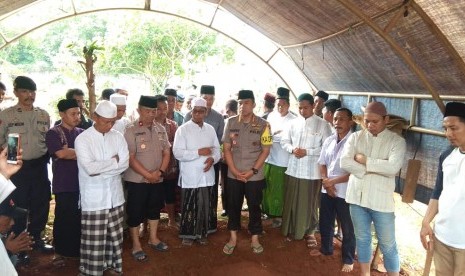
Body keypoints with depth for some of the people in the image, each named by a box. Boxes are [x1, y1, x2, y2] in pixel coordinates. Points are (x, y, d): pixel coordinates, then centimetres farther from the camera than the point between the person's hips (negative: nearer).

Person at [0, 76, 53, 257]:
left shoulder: (43, 114, 5)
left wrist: (45, 159, 8)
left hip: (39, 166, 4)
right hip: (17, 168, -4)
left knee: (41, 204, 13)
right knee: (18, 207, 6)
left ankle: (36, 238, 32)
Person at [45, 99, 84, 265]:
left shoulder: (82, 133, 11)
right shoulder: (53, 133, -3)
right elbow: (61, 153, -18)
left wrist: (70, 153, -11)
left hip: (83, 183, 4)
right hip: (64, 185, -4)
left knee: (81, 218, 9)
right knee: (63, 218, 5)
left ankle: (80, 250, 25)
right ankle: (59, 252, 21)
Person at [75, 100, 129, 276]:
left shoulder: (118, 136, 4)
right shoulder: (82, 139, -9)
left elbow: (125, 163, -5)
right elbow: (90, 168, -21)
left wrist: (101, 168, -14)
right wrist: (114, 161, -11)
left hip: (115, 195, 4)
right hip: (94, 198, -4)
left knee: (115, 235, 15)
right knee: (94, 240, 4)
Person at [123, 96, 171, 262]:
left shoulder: (160, 129, 4)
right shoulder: (131, 131, -12)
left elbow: (166, 152, 4)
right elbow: (130, 158, -16)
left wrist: (160, 172, -10)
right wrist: (148, 175, -16)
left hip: (157, 179, 5)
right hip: (137, 179, -5)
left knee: (154, 208, 18)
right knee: (136, 212, 4)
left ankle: (153, 238, 35)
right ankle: (136, 245, 19)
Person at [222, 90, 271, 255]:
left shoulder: (263, 125, -6)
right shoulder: (231, 122, -1)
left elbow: (265, 150, -5)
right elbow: (226, 148, 1)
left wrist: (252, 171, -12)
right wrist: (234, 170, -8)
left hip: (255, 176, -1)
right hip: (233, 175, 2)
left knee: (254, 207, 10)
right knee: (233, 206, 12)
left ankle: (255, 239, 27)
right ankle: (233, 238, 28)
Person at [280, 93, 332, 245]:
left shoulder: (322, 124, -6)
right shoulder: (294, 122, 6)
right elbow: (284, 141, 10)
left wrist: (307, 152, -18)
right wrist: (292, 149, -10)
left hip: (312, 171, -3)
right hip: (293, 169, 4)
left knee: (310, 204, 8)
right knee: (291, 202, 12)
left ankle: (309, 232, 27)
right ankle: (292, 230, 30)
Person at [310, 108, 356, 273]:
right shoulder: (328, 141, 5)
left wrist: (333, 181, -15)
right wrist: (326, 182, -7)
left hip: (345, 192, -6)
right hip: (326, 190, 6)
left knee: (347, 228, 9)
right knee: (325, 222, 21)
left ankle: (348, 259, 29)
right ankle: (326, 248, 44)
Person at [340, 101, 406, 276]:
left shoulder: (397, 141, -6)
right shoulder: (355, 137, 2)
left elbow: (393, 167, -22)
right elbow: (345, 163, -11)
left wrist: (363, 160, -15)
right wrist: (376, 168, -15)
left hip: (381, 200, -3)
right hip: (357, 197, 3)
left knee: (387, 244, 9)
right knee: (362, 238, 18)